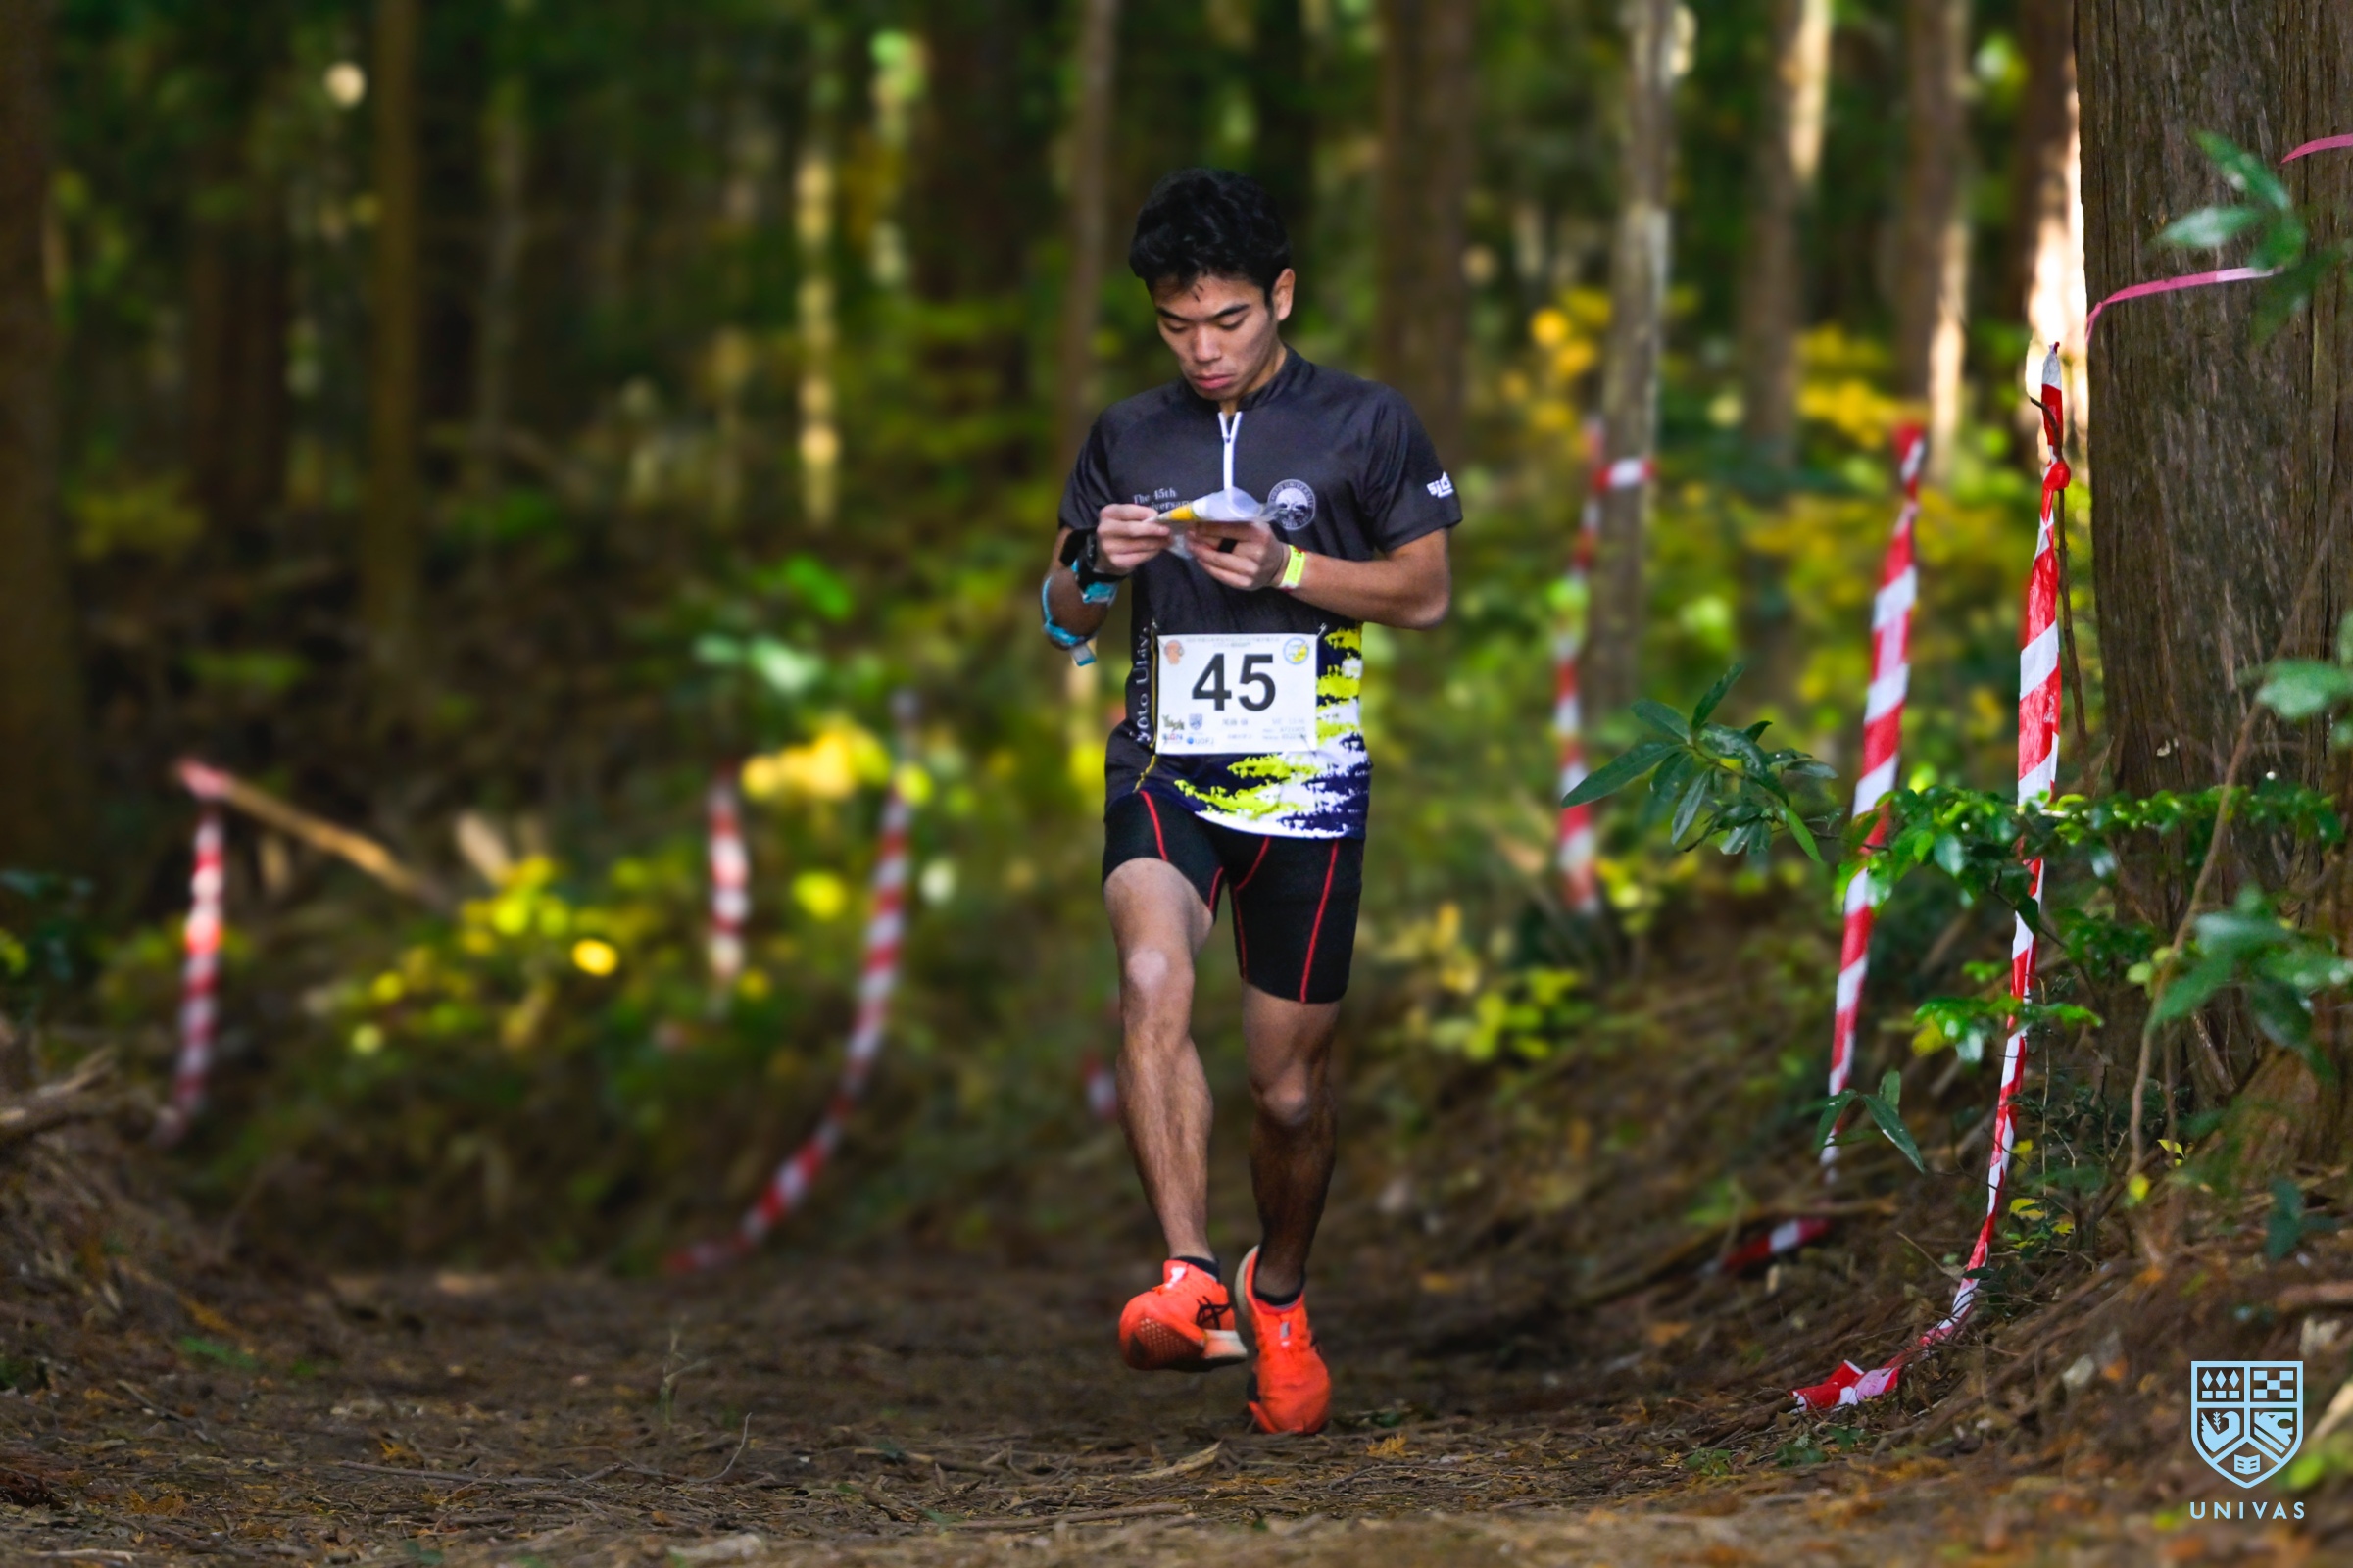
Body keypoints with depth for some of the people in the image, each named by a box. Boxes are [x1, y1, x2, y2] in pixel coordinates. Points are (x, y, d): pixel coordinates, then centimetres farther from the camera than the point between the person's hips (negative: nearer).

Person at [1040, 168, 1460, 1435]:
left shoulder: (1363, 425, 3)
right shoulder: (1127, 438, 11)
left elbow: (1424, 591, 5)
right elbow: (1062, 620, 18)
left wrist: (1284, 568, -11)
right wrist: (1099, 568, -6)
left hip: (1307, 778, -1)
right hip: (1164, 764, 1)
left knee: (1290, 1086, 5)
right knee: (1151, 983, -30)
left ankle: (1279, 1294, 33)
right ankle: (1188, 1280, -36)